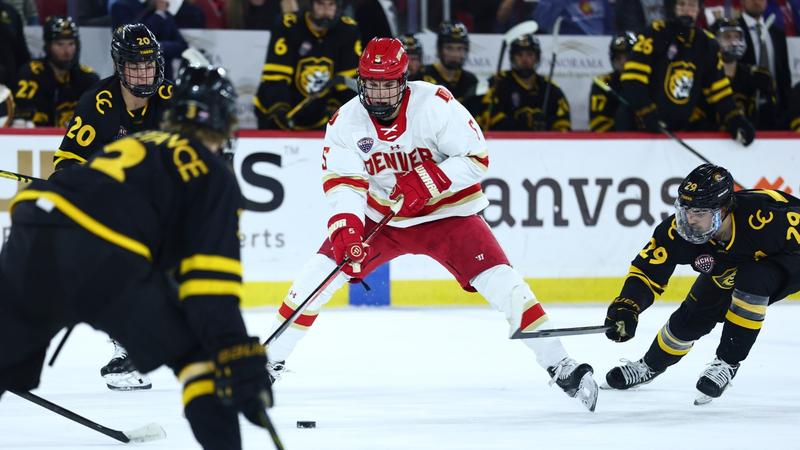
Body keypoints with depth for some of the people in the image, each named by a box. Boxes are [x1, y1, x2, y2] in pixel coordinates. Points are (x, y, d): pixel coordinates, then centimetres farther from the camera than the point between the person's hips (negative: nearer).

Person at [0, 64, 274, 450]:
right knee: (199, 351, 11)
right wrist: (240, 361, -5)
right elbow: (210, 285, 0)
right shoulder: (214, 175, 13)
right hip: (103, 258, -6)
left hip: (31, 234, 6)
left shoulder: (134, 144, 33)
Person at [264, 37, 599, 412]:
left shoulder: (436, 104, -21)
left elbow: (476, 158, -19)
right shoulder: (346, 121, -12)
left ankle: (560, 366, -10)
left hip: (446, 214, -3)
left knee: (500, 282, -18)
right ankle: (271, 359, 7)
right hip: (379, 218, 3)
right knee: (318, 274, -9)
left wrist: (430, 181, -32)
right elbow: (343, 183, -17)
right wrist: (346, 225, -35)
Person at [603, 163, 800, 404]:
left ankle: (728, 362, -16)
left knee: (752, 282, -34)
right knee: (692, 316, 1)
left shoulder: (763, 213, -44)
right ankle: (651, 365, 32)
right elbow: (647, 271, -23)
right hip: (730, 269, 5)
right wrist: (626, 307, -38)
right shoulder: (679, 230, -29)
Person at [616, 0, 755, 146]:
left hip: (680, 130, 5)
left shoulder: (706, 43, 5)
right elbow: (632, 79, -17)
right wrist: (646, 113, -27)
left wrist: (735, 120, -4)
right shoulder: (655, 35, -12)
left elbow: (718, 90, 9)